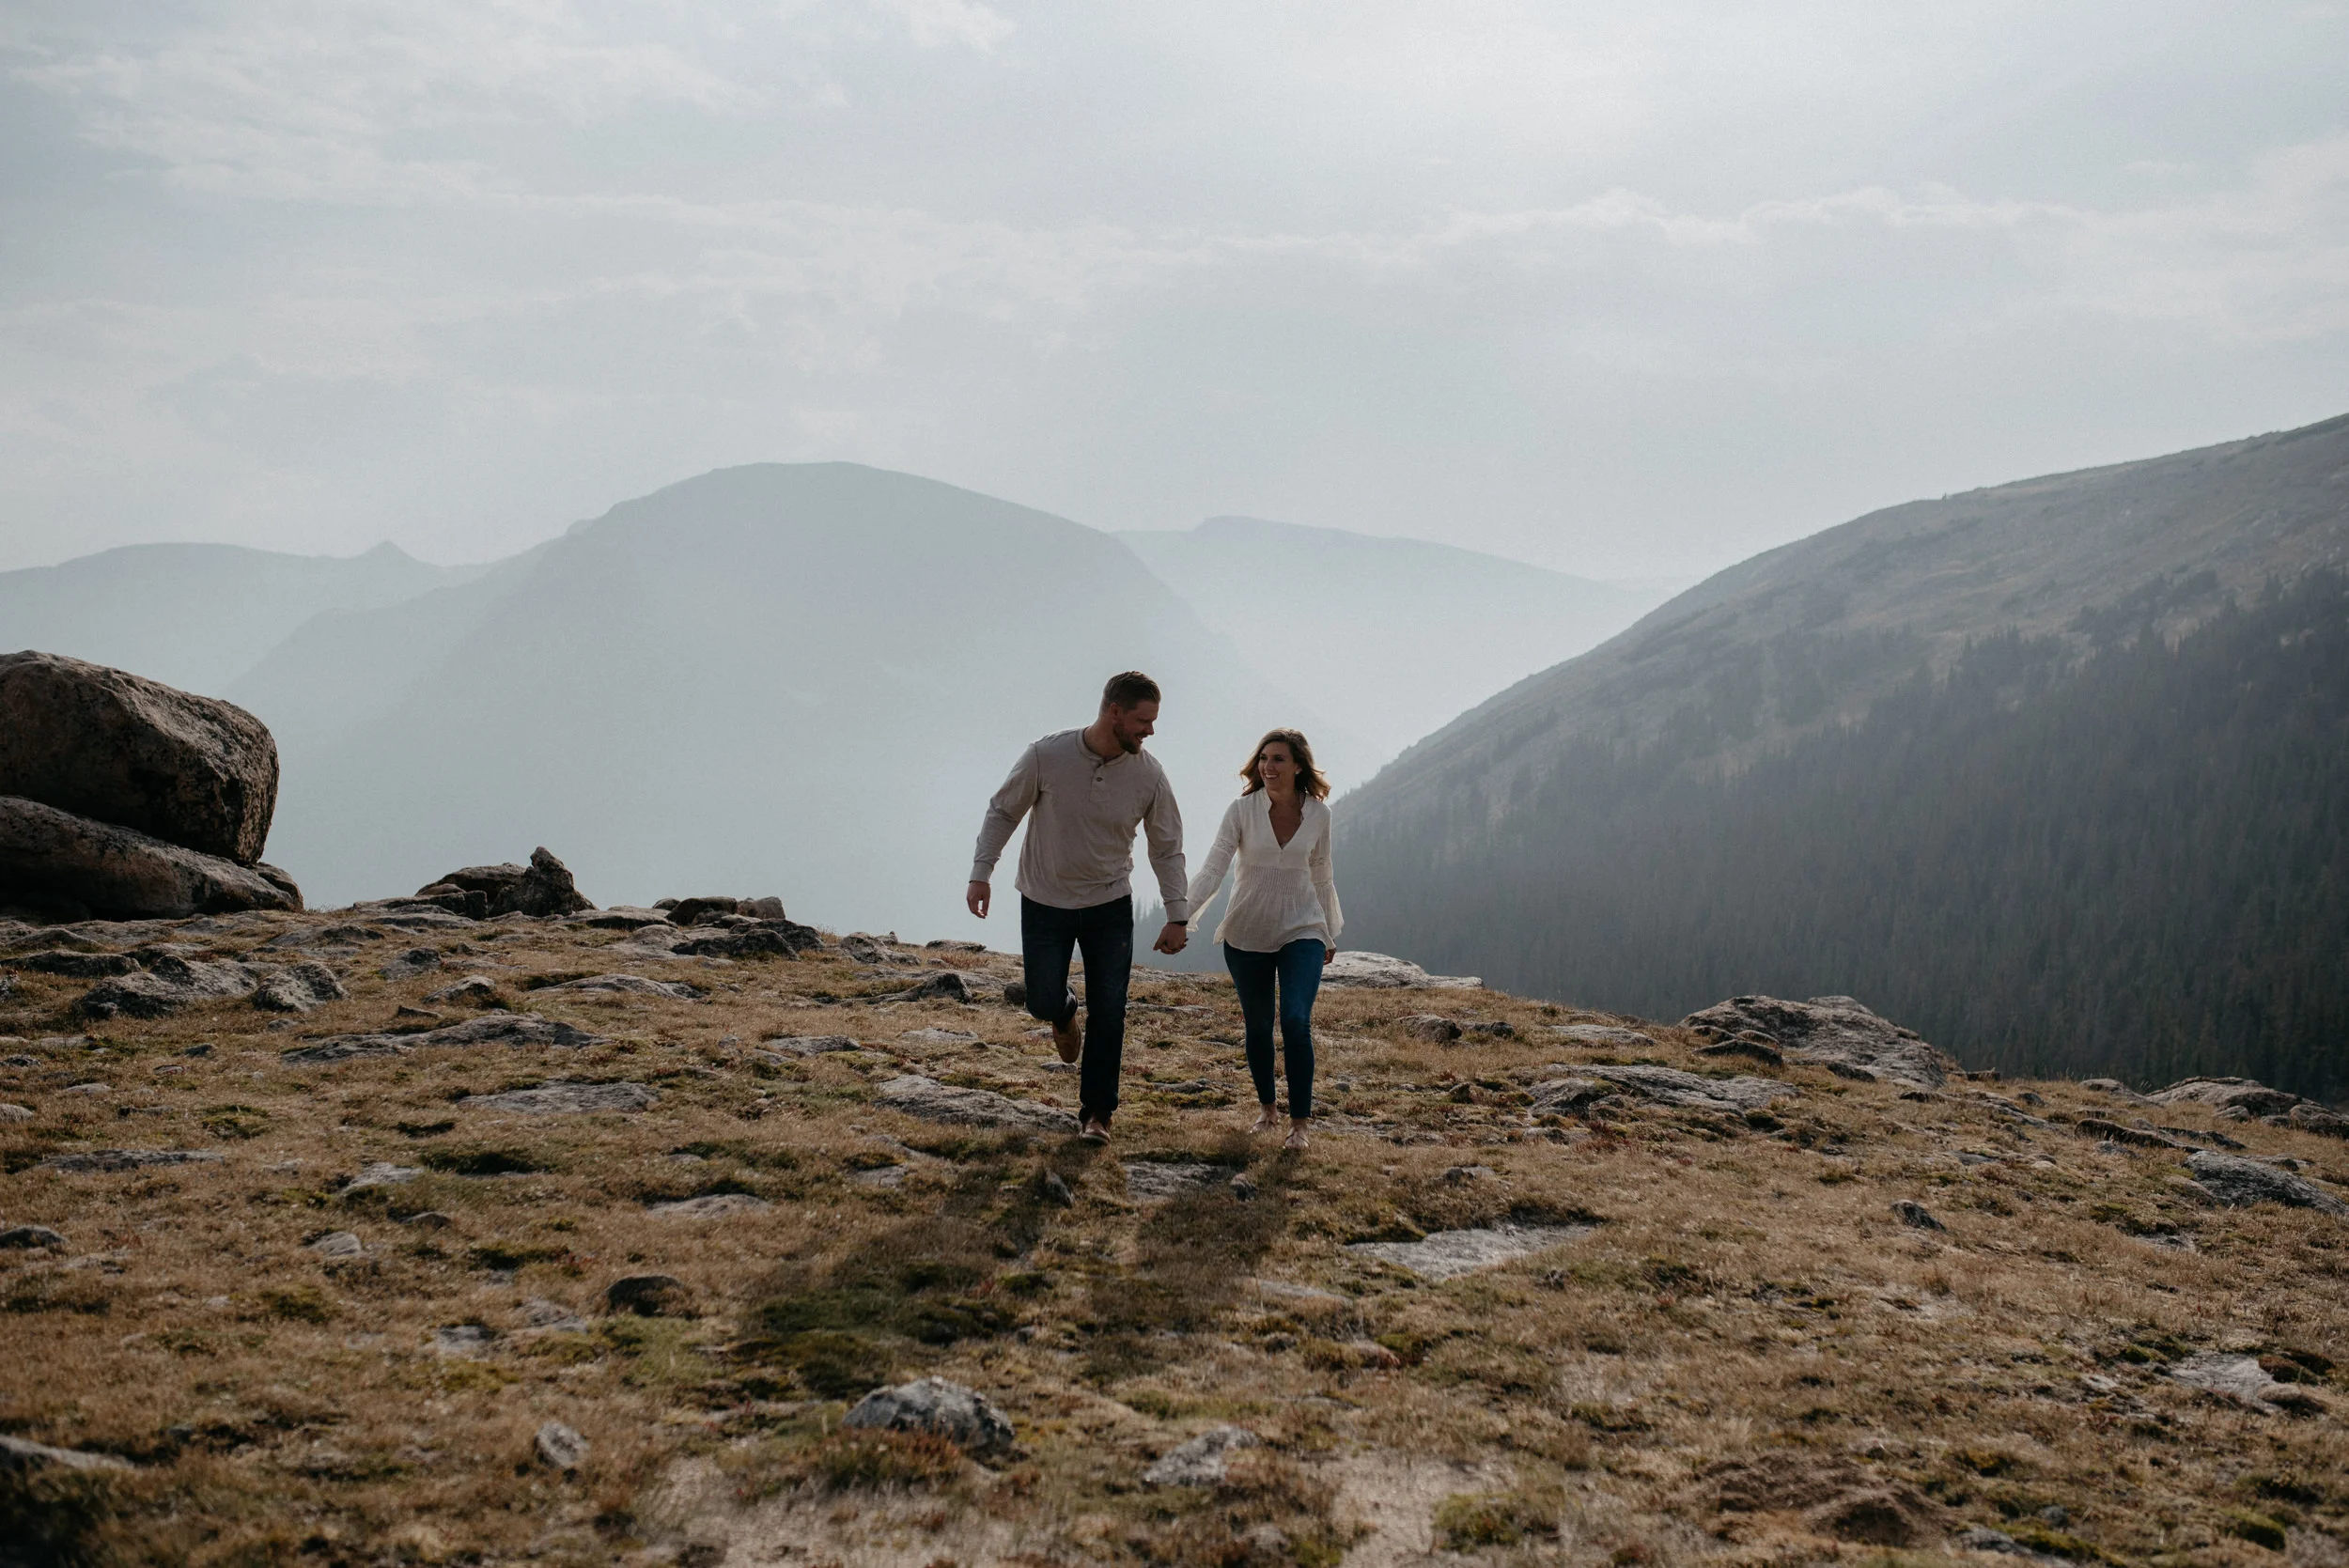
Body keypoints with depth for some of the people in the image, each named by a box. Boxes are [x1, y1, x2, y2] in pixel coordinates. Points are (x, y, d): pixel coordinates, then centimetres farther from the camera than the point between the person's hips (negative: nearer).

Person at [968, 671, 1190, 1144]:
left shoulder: (1149, 775, -12)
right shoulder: (1046, 756, -18)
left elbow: (1167, 848, -1)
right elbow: (1002, 812, -5)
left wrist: (1178, 916, -3)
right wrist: (981, 873, -11)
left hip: (1110, 907, 1)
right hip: (1045, 904, -1)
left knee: (1108, 1012, -2)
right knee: (1043, 1002, -1)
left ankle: (1096, 1112, 13)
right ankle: (1064, 1012, 38)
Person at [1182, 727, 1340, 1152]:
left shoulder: (1318, 814, -3)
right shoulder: (1242, 810, -9)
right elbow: (1212, 868, -15)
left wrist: (1331, 933, 20)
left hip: (1301, 930, 0)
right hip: (1246, 934, 0)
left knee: (1296, 1022, -16)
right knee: (1258, 1027, 10)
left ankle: (1299, 1123, -5)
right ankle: (1267, 1108, 34)